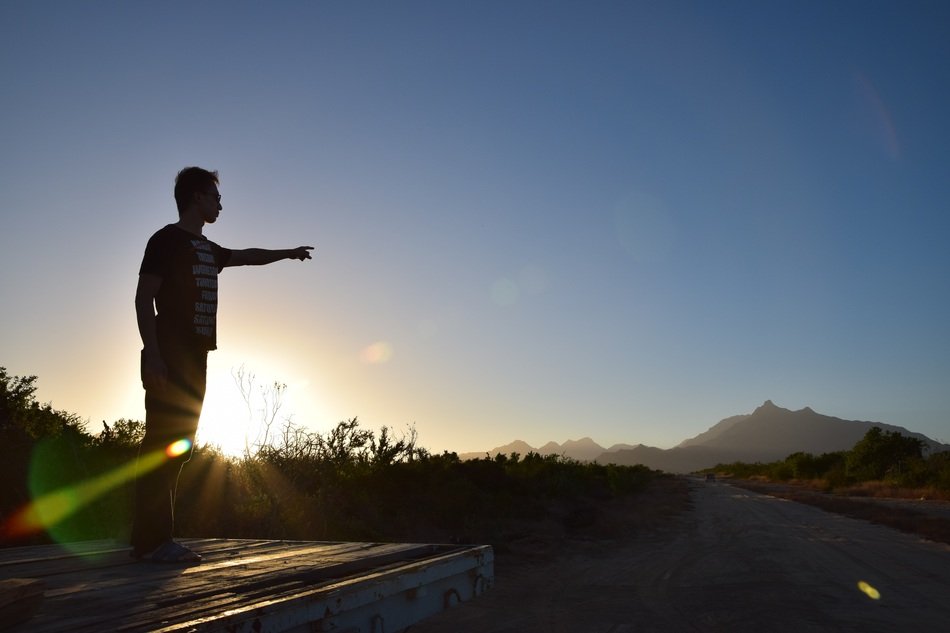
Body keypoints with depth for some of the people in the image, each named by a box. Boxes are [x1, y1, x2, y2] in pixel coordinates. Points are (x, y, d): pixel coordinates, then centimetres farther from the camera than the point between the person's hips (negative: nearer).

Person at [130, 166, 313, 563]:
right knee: (162, 444, -11)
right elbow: (144, 297, -10)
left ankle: (151, 537, 10)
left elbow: (247, 256, 38)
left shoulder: (206, 249, 21)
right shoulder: (167, 239, -2)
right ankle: (152, 540, -9)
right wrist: (152, 354, -19)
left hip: (194, 359, 8)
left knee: (178, 446, 6)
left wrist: (288, 253, 47)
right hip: (169, 357, -8)